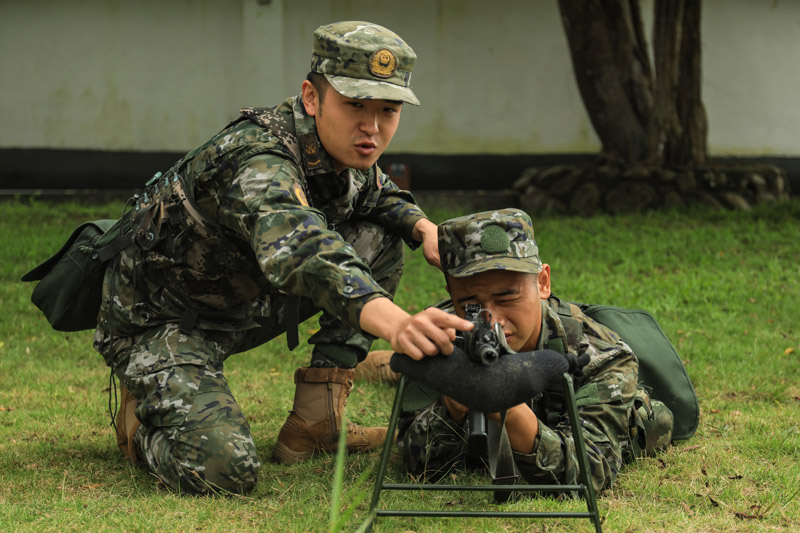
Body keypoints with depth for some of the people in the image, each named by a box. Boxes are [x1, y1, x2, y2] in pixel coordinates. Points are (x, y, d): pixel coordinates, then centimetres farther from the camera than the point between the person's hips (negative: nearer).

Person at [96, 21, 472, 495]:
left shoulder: (349, 153, -6)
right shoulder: (259, 163, -34)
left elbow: (381, 196, 20)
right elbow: (298, 251, -55)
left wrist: (424, 226, -5)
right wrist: (395, 323, -72)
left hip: (245, 307, 9)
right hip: (157, 325, -8)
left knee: (380, 241, -1)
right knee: (223, 471, -30)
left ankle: (313, 425, 1)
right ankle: (144, 420, 6)